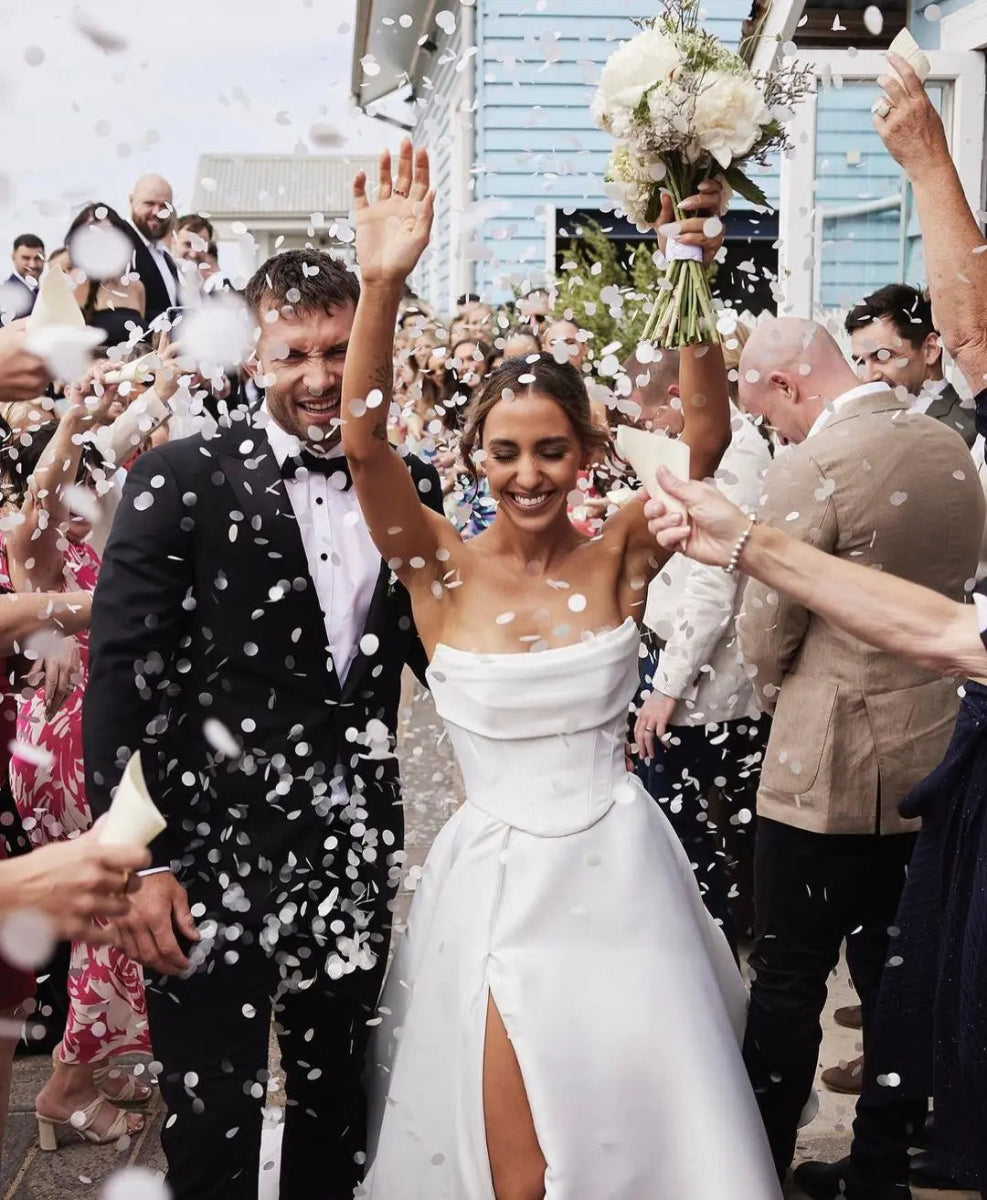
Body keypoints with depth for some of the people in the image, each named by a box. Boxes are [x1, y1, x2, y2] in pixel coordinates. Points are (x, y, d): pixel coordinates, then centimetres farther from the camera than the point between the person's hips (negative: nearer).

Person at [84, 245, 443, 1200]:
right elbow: (119, 680, -10)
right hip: (210, 863, -4)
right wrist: (139, 860, -15)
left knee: (336, 1117, 19)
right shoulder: (180, 482, -8)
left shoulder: (410, 488, 5)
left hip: (354, 859, 4)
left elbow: (442, 647, 14)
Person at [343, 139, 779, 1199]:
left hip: (619, 870, 1)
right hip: (496, 881, -1)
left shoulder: (618, 558, -3)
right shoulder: (444, 570, -5)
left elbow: (705, 437, -18)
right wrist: (381, 287, -35)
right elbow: (364, 438, -21)